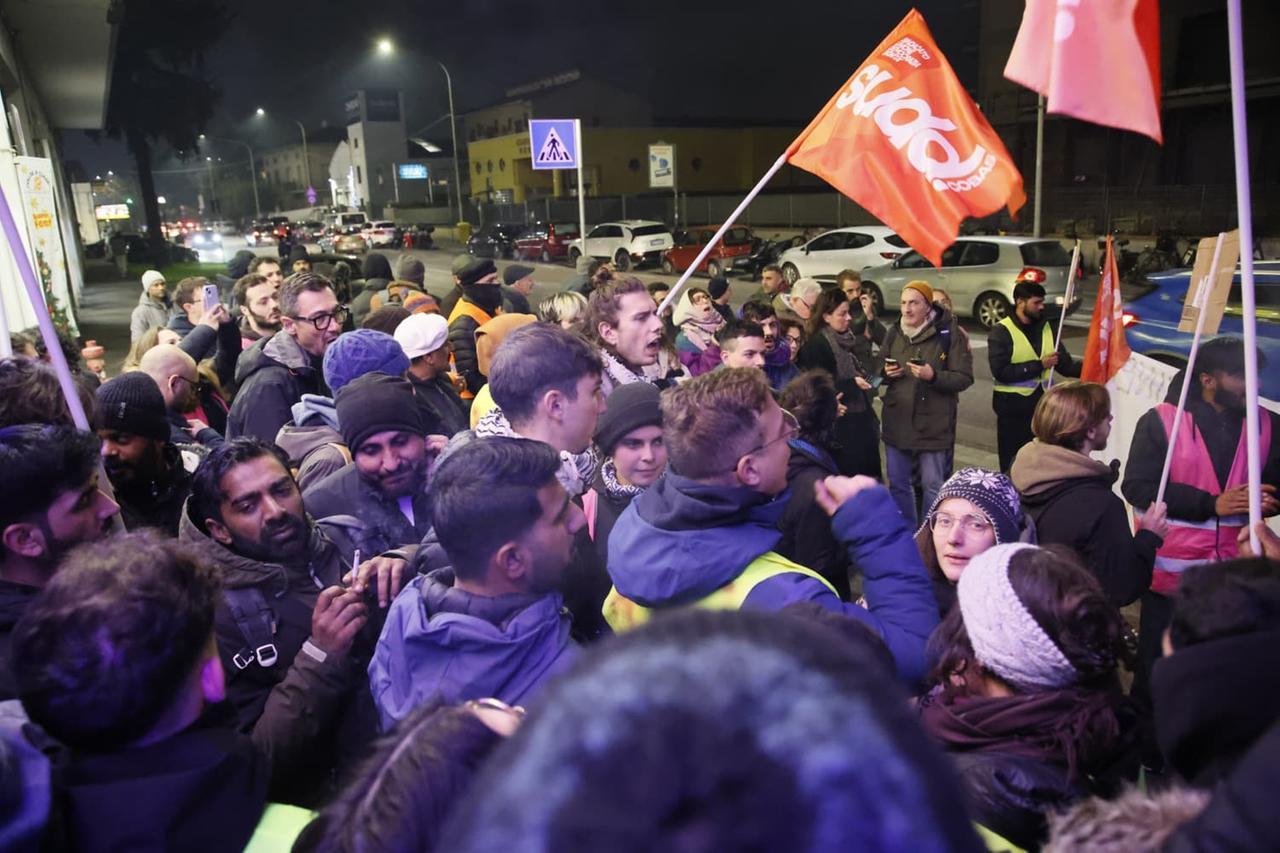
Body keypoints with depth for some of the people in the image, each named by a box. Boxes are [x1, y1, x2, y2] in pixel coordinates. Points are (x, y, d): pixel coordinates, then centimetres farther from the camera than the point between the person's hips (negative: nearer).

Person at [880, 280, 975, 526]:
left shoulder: (949, 333, -10)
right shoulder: (894, 332, 6)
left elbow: (964, 377, -12)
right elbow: (880, 370, 18)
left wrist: (934, 376, -27)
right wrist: (886, 373, -6)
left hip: (933, 423, -5)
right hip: (897, 421, 5)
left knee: (933, 485, 6)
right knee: (898, 484, 14)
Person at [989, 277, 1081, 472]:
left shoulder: (1046, 327, 9)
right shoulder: (1001, 332, -9)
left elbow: (1065, 365, 7)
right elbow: (1000, 372, -20)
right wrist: (1039, 365, -18)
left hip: (1042, 404, 5)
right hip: (1013, 408, -5)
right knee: (1012, 465, 3)